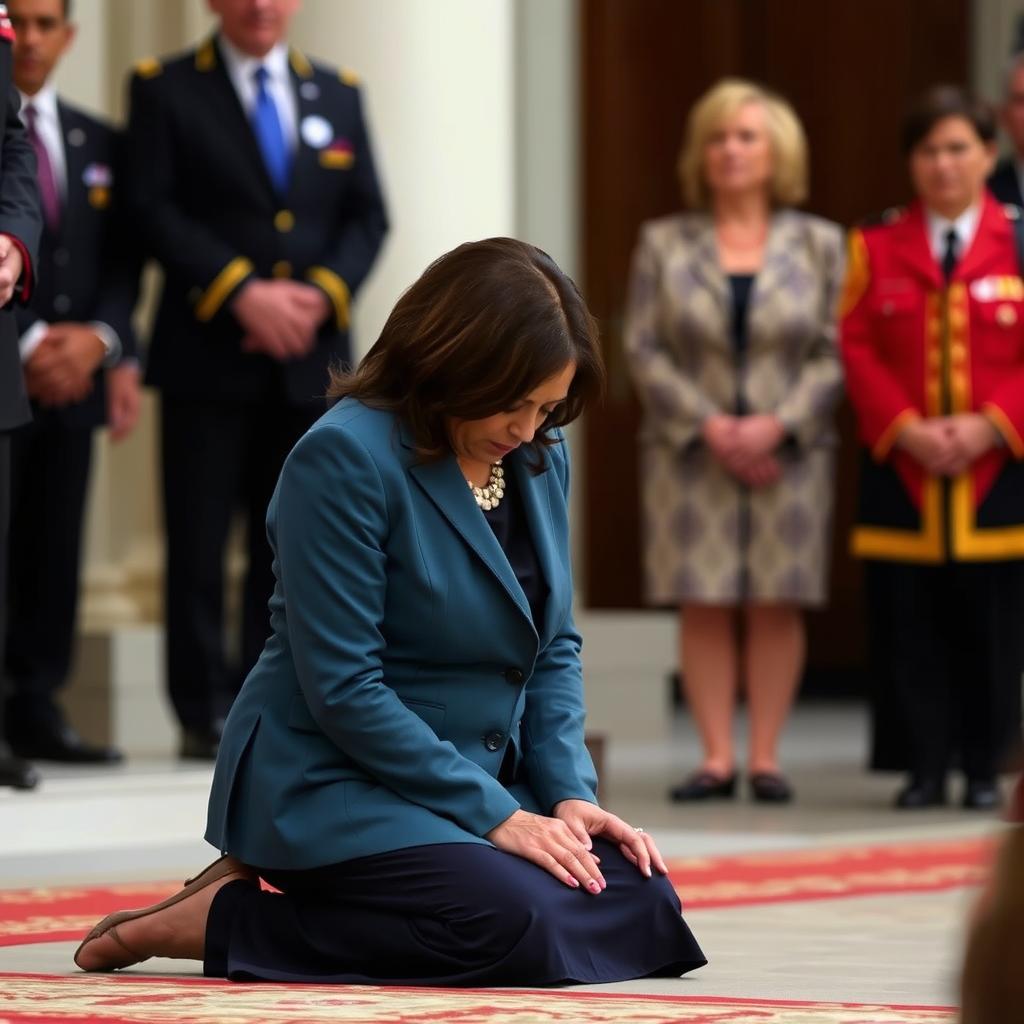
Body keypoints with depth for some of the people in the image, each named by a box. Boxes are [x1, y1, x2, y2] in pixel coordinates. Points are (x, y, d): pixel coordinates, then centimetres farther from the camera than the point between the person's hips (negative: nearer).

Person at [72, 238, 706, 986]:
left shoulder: (541, 457, 5)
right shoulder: (346, 458, -18)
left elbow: (554, 650, 12)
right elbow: (343, 688, -21)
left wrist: (571, 794, -5)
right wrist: (494, 815, -21)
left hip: (483, 777, 9)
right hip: (333, 782, -9)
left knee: (643, 903, -10)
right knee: (512, 923, -30)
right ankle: (222, 920, -12)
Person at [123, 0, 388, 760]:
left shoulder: (338, 94, 14)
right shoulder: (166, 89, 2)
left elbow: (368, 216, 10)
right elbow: (153, 208, -7)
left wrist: (321, 295, -8)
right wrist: (242, 293, -16)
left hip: (311, 356, 3)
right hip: (208, 355, -3)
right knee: (200, 544, -3)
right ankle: (208, 713, 3)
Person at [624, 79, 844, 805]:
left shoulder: (819, 244, 6)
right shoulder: (664, 243, 7)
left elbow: (835, 354, 0)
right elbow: (645, 349, 0)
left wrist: (776, 426, -14)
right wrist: (709, 426, -12)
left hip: (789, 450, 0)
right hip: (691, 453, 0)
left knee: (777, 605, -1)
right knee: (704, 604, -2)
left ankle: (765, 757, 5)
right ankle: (716, 757, 2)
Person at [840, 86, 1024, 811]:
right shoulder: (877, 248, 8)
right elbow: (858, 350, 2)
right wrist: (905, 429, -11)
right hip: (902, 474, 1)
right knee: (910, 630, 1)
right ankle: (923, 769, 8)